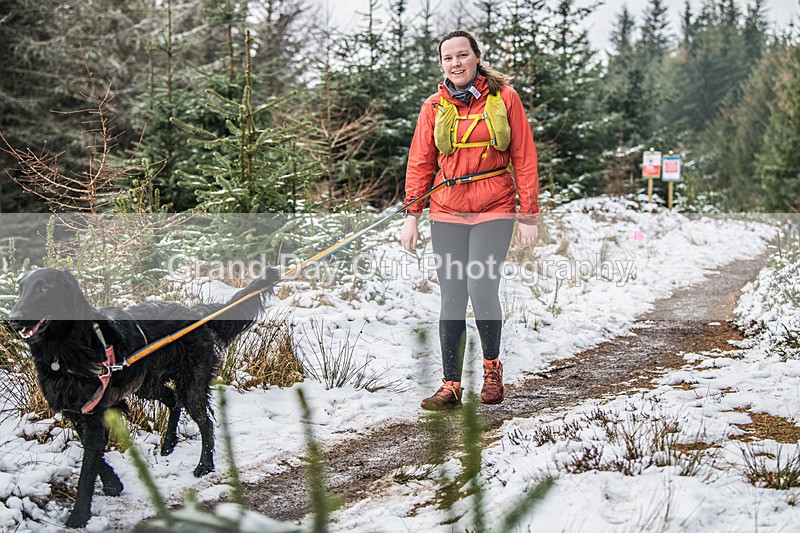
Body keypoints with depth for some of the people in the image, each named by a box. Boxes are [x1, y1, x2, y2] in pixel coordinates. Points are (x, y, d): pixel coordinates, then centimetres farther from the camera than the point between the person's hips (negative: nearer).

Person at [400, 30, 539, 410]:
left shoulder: (504, 97, 2)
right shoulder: (434, 107, 8)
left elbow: (524, 158, 3)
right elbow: (420, 163, 10)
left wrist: (528, 214, -1)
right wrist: (411, 216, 2)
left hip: (494, 210, -2)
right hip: (447, 211, 2)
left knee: (481, 288, -16)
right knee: (452, 299, 1)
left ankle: (492, 365, 9)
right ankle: (451, 386, 7)